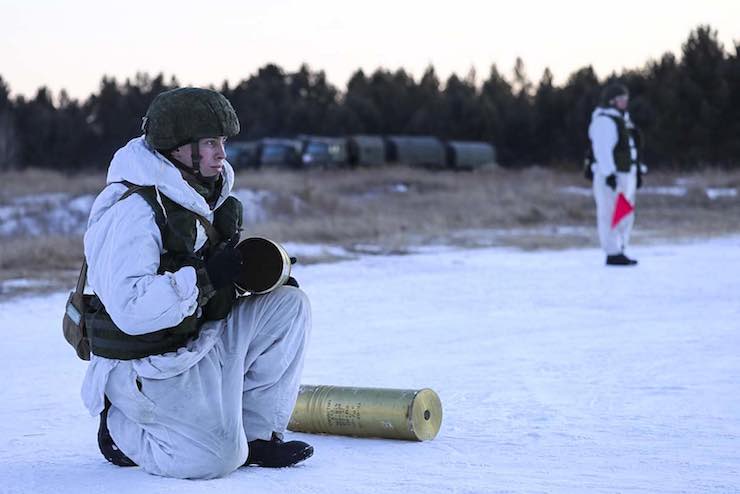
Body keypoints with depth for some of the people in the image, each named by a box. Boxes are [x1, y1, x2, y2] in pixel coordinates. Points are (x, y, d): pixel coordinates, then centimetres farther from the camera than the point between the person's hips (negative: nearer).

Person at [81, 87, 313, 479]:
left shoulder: (202, 193, 6)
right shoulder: (133, 212, -24)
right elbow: (130, 309, -33)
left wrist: (254, 265, 2)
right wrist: (204, 277, -30)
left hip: (199, 340, 9)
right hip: (147, 365, -9)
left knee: (289, 305, -2)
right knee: (218, 458, -19)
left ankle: (255, 433, 5)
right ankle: (120, 428, 7)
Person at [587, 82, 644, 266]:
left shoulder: (623, 119, 20)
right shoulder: (604, 120, -12)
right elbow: (602, 149, -20)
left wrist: (637, 172, 21)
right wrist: (609, 174, -25)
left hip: (626, 174, 11)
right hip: (610, 176, -11)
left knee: (625, 216, 13)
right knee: (611, 214, -10)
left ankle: (620, 251, 20)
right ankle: (613, 254, -9)